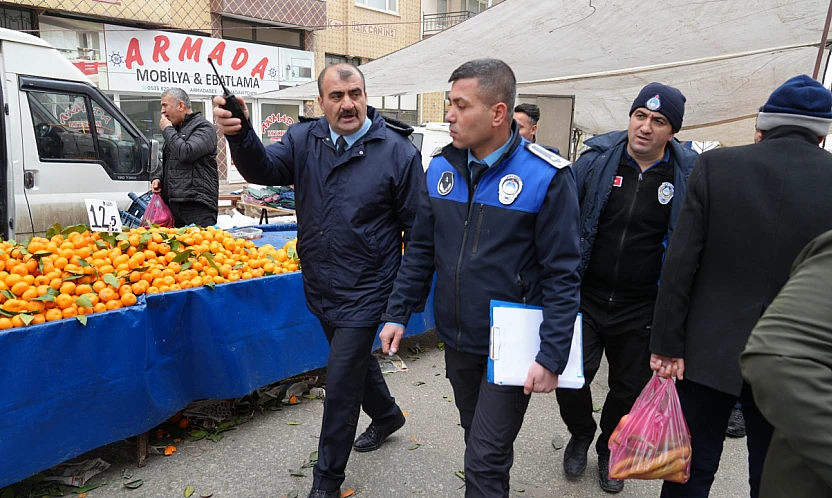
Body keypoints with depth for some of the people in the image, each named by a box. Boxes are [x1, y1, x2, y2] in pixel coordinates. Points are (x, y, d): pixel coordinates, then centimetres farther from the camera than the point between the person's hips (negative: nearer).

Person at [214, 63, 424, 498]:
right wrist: (240, 136, -39)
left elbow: (417, 227, -8)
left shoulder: (397, 150, -12)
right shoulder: (303, 140, 0)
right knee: (355, 358, 25)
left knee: (340, 384, 2)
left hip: (363, 292, -5)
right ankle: (387, 415, 54)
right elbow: (265, 170, -18)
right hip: (319, 286, 5)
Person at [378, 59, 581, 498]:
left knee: (485, 462, 3)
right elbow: (421, 250, 8)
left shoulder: (547, 177, -16)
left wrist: (551, 357, -18)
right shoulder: (442, 168, 0)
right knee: (477, 439, 24)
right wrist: (398, 313, 5)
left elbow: (562, 275, -15)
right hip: (456, 339, 6)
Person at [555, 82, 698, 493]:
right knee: (570, 382, -1)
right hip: (585, 300, 0)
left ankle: (609, 450, 43)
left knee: (629, 390, 14)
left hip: (641, 310, 1)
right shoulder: (595, 161, -5)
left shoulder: (687, 176, -5)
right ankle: (581, 435, 33)